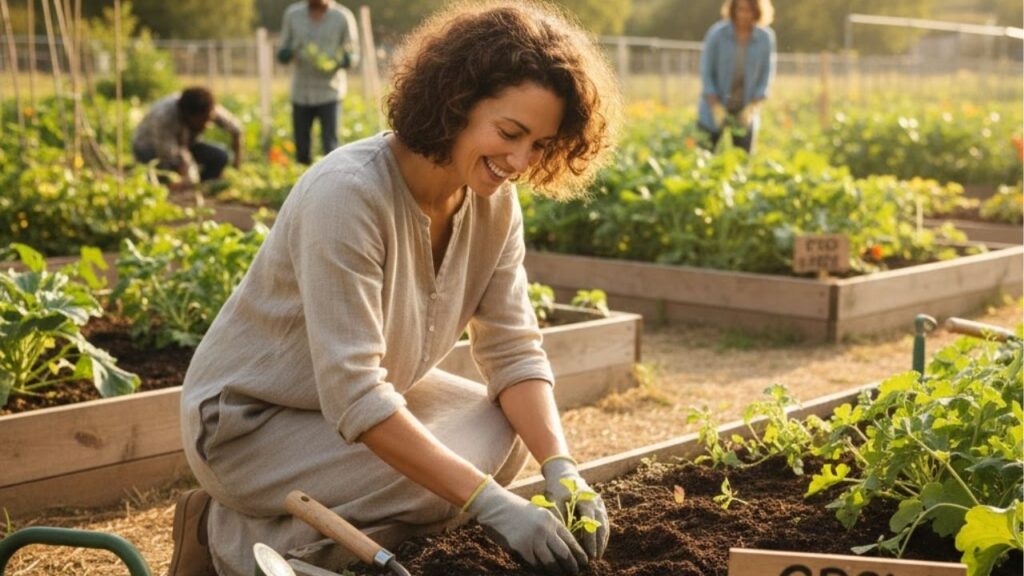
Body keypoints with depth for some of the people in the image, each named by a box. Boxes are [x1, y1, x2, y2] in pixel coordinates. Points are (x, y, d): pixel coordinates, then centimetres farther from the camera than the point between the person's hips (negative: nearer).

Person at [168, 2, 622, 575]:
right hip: (248, 420, -8)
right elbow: (354, 396, -35)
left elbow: (514, 351, -6)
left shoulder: (494, 201, -9)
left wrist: (562, 470, -23)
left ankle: (314, 528, 5)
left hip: (364, 395, 8)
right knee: (442, 481, -24)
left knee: (503, 434, -9)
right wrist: (494, 504, -38)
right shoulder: (349, 193, -32)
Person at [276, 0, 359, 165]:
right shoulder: (292, 14, 4)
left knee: (330, 146, -10)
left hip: (329, 91, -3)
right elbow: (282, 53, 8)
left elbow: (352, 55, 1)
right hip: (301, 91, 3)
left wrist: (335, 62, -21)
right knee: (301, 150, 4)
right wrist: (285, 53, -17)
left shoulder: (343, 17, -4)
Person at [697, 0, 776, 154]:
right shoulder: (717, 33, -15)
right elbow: (706, 72, -10)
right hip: (715, 106, -1)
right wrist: (716, 108, -17)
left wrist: (751, 109, -12)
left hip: (745, 109, 1)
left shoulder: (766, 37, -10)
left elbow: (766, 75, -2)